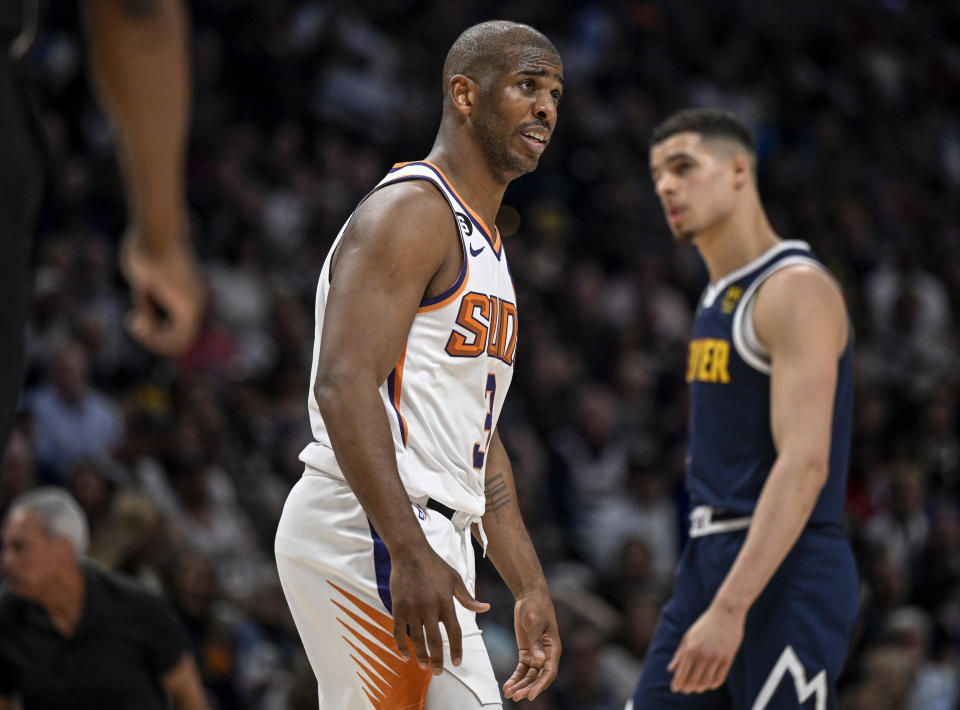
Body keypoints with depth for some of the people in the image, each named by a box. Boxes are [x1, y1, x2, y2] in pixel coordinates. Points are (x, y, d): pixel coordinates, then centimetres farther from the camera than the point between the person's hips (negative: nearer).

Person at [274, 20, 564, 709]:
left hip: (427, 548, 10)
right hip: (366, 536, -10)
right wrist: (410, 554, -29)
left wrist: (531, 589, 24)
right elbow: (344, 385, -22)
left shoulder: (485, 245, 22)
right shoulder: (410, 212, -9)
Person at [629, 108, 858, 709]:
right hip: (709, 560, 9)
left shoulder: (796, 289, -13)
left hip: (785, 570, -9)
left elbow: (804, 465, -23)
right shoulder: (719, 295, 17)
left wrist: (730, 608, -29)